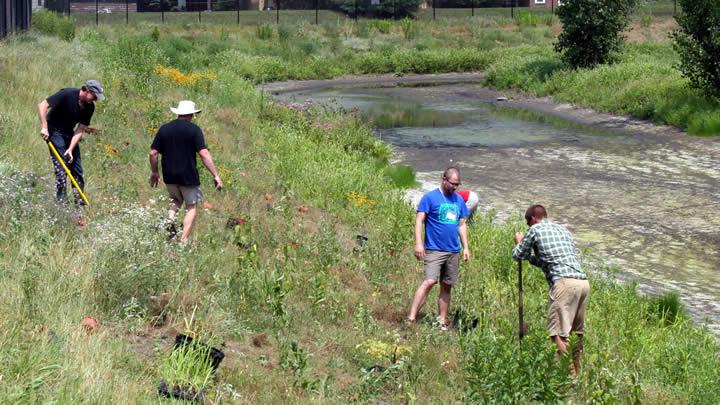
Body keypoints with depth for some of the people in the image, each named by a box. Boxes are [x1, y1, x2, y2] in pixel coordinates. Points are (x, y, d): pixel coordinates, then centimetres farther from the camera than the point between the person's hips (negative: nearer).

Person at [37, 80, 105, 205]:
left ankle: (80, 200, 8)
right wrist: (44, 127, -33)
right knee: (61, 166, -14)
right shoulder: (67, 94, -25)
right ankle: (60, 199, -9)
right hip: (54, 131, -6)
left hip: (69, 132, 6)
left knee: (77, 166, 2)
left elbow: (80, 129, -8)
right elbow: (42, 105, -26)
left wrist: (70, 149, -18)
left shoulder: (90, 107, -8)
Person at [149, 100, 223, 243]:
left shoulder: (164, 129, 3)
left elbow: (153, 153, 4)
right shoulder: (194, 130, -8)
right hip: (188, 176, -4)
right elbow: (204, 154, -16)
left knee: (176, 199, 29)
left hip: (169, 176, 4)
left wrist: (154, 172, 18)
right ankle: (183, 241, 2)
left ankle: (170, 219, 0)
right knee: (191, 207, 11)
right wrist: (216, 176, -12)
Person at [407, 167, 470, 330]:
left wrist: (466, 247, 12)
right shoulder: (430, 198, -5)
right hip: (434, 250, -6)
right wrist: (418, 243, -20)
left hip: (454, 251, 6)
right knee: (429, 282, -20)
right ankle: (411, 318, -24)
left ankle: (442, 322, 17)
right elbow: (419, 220, -10)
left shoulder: (459, 200, 13)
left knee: (446, 286, 10)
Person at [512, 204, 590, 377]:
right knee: (577, 331, 16)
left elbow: (518, 255, 18)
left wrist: (519, 242, 39)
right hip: (583, 282, 8)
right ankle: (576, 371, 21)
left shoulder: (536, 230, 7)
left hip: (564, 282, -7)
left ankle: (569, 373, -16)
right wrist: (532, 258, 45)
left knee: (558, 332, -8)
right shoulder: (563, 229, 27)